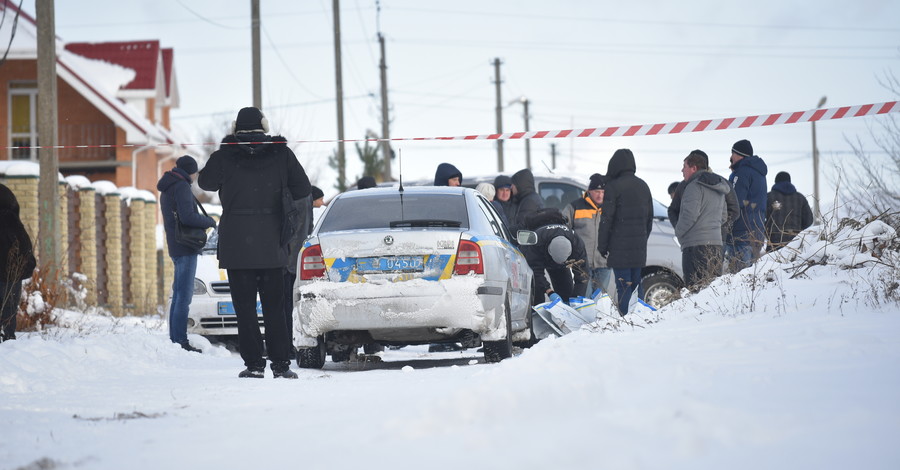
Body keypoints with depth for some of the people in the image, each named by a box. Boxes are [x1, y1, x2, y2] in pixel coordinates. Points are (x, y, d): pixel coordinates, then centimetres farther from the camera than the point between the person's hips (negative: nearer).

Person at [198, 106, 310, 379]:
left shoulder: (225, 155, -4)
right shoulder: (281, 153, 0)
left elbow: (206, 182, 12)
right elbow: (302, 189, 1)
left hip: (236, 243, -1)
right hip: (271, 244, 1)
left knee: (245, 306, 2)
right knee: (274, 306, 7)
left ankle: (253, 364, -4)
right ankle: (280, 364, 3)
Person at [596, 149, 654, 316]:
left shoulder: (613, 186, -10)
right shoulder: (643, 186, 14)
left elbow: (606, 220, -10)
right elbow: (650, 218, 19)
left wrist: (602, 246, -3)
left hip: (620, 248, -7)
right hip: (639, 249, 7)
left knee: (623, 288, -7)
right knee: (636, 285, 13)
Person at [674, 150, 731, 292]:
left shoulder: (695, 186, -10)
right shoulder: (718, 188, 20)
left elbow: (690, 214, -17)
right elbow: (723, 216, 25)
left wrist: (679, 231, -2)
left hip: (696, 245, -9)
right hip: (716, 244, 9)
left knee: (695, 288, -12)